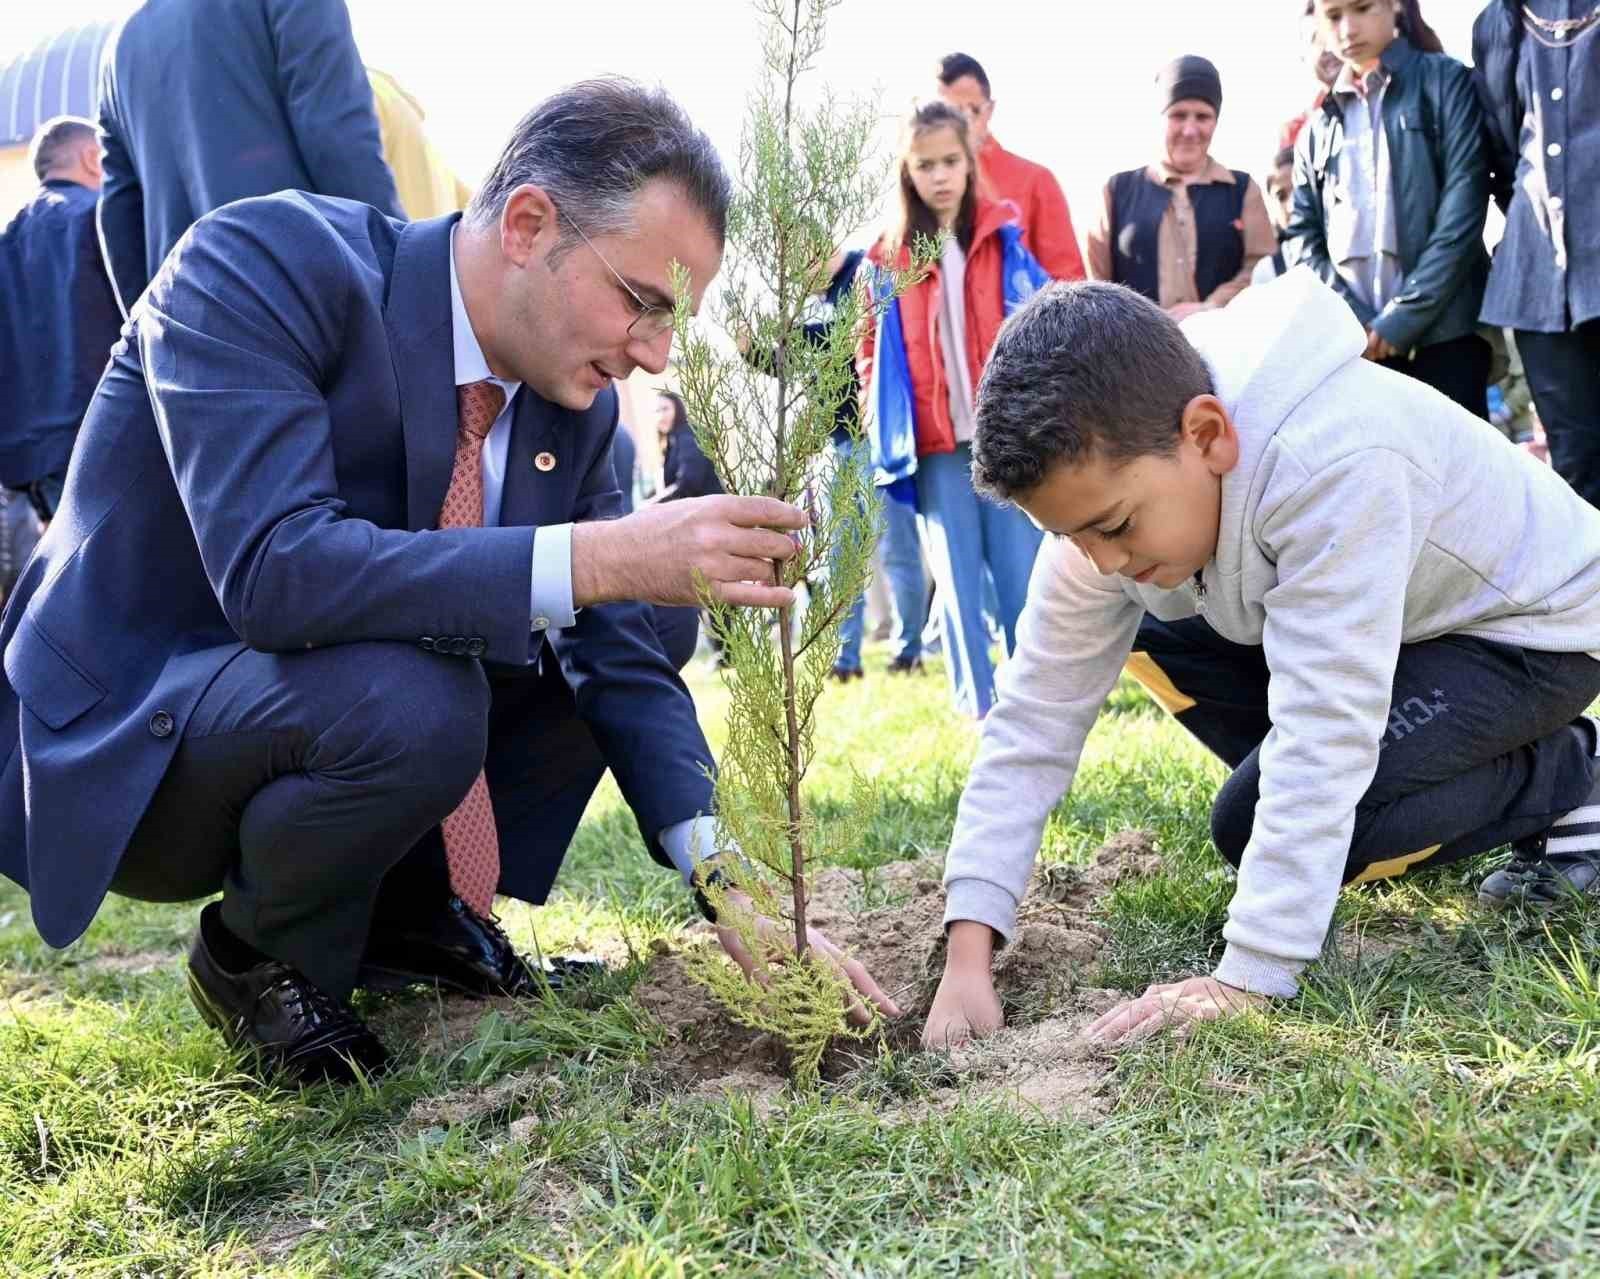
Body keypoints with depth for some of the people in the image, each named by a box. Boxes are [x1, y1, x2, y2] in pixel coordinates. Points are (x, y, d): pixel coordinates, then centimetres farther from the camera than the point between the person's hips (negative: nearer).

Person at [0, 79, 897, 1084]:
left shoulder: (577, 402, -4)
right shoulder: (264, 264, -24)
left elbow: (620, 650, -3)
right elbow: (272, 568, -36)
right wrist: (597, 558, -42)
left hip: (321, 724, 7)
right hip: (120, 746, -6)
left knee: (615, 633, -1)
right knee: (409, 702, -34)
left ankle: (409, 907, 11)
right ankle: (264, 957, -3)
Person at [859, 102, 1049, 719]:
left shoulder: (1006, 235, 5)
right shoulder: (890, 255, 8)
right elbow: (872, 344, 12)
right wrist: (886, 421, 2)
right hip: (933, 443, 1)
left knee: (1022, 571, 0)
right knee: (957, 578, 5)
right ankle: (979, 704, 13)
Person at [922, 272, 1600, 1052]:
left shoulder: (1335, 463, -40)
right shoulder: (1108, 488, -17)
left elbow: (1322, 730, -41)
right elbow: (1034, 719, -17)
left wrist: (1248, 978, -40)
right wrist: (967, 956, -23)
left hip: (1532, 628, -8)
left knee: (1253, 819, -23)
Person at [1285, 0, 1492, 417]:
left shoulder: (1445, 82, 6)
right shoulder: (1318, 127, 18)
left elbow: (1463, 210, -4)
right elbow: (1300, 237, 11)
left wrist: (1404, 317, -11)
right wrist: (1351, 321, -5)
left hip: (1441, 330, -3)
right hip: (1351, 344, 3)